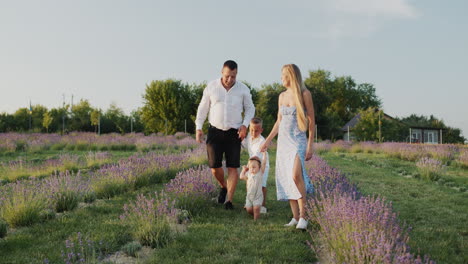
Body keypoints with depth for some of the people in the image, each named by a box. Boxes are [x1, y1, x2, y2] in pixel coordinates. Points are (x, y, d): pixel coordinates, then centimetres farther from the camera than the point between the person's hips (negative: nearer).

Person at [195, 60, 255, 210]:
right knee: (215, 168, -1)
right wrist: (198, 127, 0)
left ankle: (229, 200, 0)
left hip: (234, 133, 0)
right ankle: (223, 187, 30)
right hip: (215, 131, 1)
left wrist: (245, 125, -6)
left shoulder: (243, 89, -1)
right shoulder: (211, 87, -1)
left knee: (233, 168, -5)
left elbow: (250, 109, 10)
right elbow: (203, 108, 7)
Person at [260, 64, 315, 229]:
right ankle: (295, 217, 9)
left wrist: (310, 145, -10)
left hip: (298, 141, -6)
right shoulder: (282, 96, 11)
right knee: (286, 179, 2)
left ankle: (302, 216, -15)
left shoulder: (304, 94, -6)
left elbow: (311, 120, -5)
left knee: (296, 175, -25)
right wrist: (268, 140, 14)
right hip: (283, 140, 6)